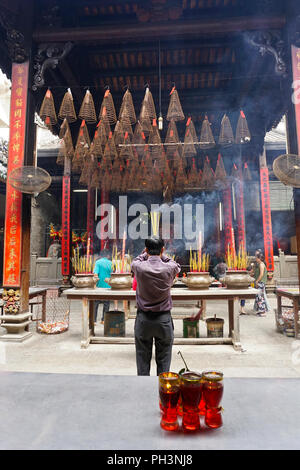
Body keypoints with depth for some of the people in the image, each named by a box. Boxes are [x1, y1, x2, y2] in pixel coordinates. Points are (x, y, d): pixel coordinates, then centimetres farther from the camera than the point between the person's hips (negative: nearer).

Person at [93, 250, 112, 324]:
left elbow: (95, 273, -12)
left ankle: (94, 320, 6)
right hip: (108, 286, 1)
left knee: (95, 304, 7)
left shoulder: (98, 262, -3)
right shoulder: (110, 263, 1)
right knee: (106, 304, 12)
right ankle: (104, 319, 16)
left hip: (99, 285, -1)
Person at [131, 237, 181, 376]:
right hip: (164, 319, 0)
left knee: (142, 359, 13)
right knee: (163, 361, 12)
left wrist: (145, 253, 23)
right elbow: (177, 266, 12)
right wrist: (162, 255, 12)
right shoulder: (169, 268, -12)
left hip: (143, 319, 0)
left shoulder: (139, 267, -12)